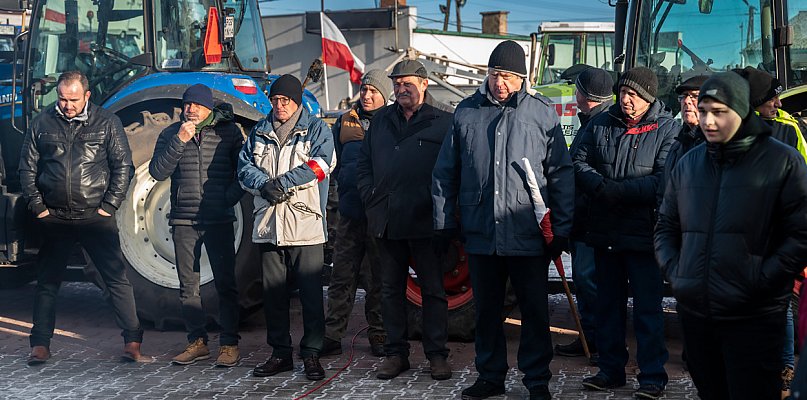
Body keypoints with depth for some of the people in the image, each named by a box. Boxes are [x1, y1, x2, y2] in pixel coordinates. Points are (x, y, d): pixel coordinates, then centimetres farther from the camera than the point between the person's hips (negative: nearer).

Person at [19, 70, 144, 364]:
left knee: (117, 279, -3)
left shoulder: (107, 122, 1)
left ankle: (132, 343, 1)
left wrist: (109, 205, -5)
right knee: (47, 282, 8)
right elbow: (27, 167, 9)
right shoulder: (42, 123, 5)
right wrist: (37, 206, 1)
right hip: (54, 218, 2)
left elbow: (123, 166, 1)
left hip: (96, 217, -2)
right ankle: (40, 345, 17)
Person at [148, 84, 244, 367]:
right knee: (188, 286, 8)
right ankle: (197, 342, 18)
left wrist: (230, 197, -8)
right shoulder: (171, 134, 6)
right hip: (184, 221, 3)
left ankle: (229, 344, 3)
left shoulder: (229, 132, 2)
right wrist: (179, 141, -15)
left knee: (225, 283, -3)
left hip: (219, 221, -3)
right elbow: (157, 172, -6)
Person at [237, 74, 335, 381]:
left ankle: (311, 354, 5)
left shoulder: (316, 129, 4)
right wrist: (263, 184, -13)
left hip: (305, 223, -4)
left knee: (311, 292, -4)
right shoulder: (260, 132, 17)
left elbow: (319, 164, -11)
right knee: (273, 294, 9)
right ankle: (280, 353, 18)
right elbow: (245, 166, 7)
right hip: (268, 225, 4)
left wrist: (282, 182, -17)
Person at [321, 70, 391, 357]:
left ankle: (379, 335, 14)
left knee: (379, 279, 5)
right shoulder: (345, 122, 14)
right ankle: (332, 335, 8)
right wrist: (349, 180, 1)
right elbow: (333, 162, 16)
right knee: (342, 276, 3)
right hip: (351, 212, 3)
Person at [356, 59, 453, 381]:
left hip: (425, 222, -5)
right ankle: (396, 353, 19)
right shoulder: (381, 121, 14)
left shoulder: (443, 123, -1)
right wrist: (371, 199, 5)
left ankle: (437, 354, 10)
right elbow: (364, 164, 17)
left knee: (433, 289, 3)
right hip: (386, 221, 5)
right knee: (391, 290, 10)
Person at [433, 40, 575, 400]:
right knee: (486, 310, 13)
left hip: (528, 236, -2)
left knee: (535, 312, 6)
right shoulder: (466, 112, 6)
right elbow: (445, 173, 10)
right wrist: (444, 223, 6)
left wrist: (561, 230, -3)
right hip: (480, 234, 3)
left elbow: (561, 175, 0)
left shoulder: (542, 113, 0)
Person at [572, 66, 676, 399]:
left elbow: (664, 180, -16)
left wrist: (618, 191, -21)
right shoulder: (601, 123, 7)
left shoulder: (667, 129, -7)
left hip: (642, 232, -5)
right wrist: (599, 186, -14)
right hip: (604, 230, 5)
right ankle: (611, 369, 25)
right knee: (608, 303, 13)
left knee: (647, 306, 0)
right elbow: (579, 162, 6)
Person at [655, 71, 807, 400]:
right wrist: (672, 269, 4)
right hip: (694, 311, 5)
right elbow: (666, 224, 19)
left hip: (754, 319, -5)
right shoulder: (689, 163, 10)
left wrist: (760, 280, -16)